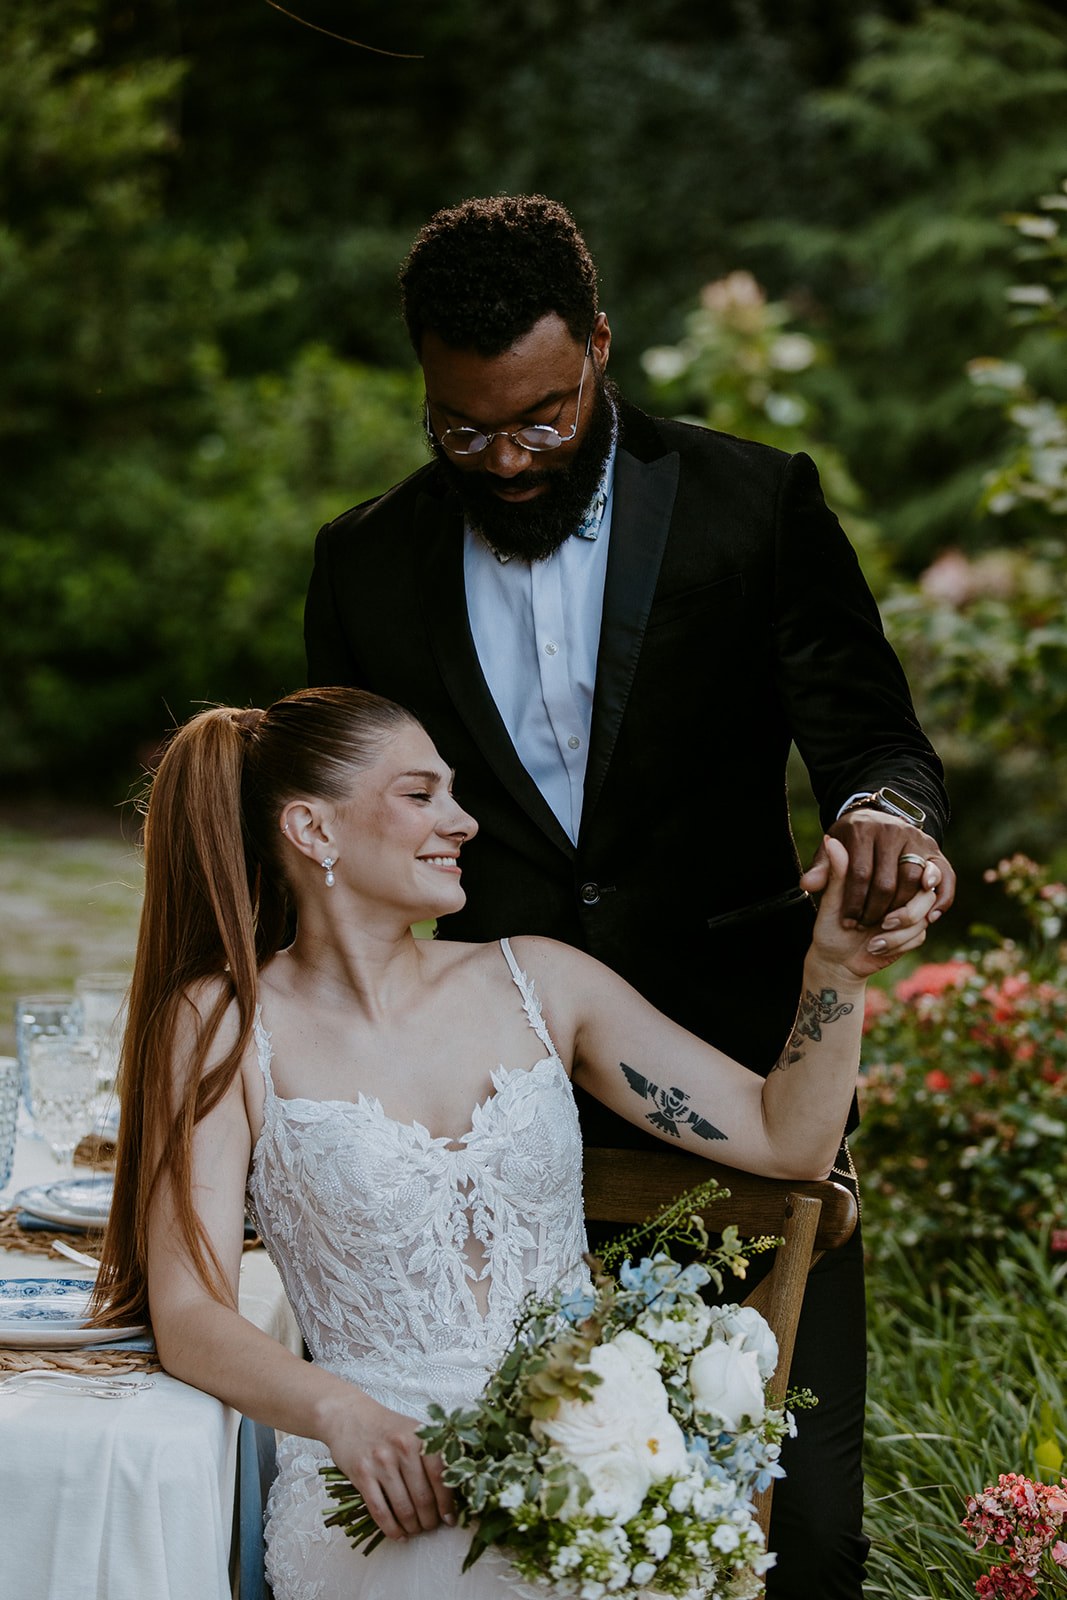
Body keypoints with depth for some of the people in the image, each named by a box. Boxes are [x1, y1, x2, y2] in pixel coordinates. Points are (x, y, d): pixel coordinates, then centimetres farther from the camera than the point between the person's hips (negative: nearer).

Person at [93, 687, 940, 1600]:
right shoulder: (228, 1026, 3)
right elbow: (189, 1315, -4)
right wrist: (342, 1413, -22)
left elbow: (788, 1139, 11)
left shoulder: (538, 982, 12)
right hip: (386, 1481, -3)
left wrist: (837, 968, -5)